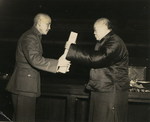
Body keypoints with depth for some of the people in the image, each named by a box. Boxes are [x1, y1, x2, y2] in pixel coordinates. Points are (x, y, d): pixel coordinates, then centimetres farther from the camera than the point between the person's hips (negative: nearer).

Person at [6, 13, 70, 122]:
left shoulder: (35, 37, 19)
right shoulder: (29, 37, -15)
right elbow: (35, 60, -27)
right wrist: (57, 63, -23)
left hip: (27, 86, 10)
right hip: (24, 86, -10)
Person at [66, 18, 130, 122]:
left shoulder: (115, 43, -16)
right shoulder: (104, 42, 18)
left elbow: (96, 58, -26)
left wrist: (72, 49, -20)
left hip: (111, 93, -10)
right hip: (100, 91, 10)